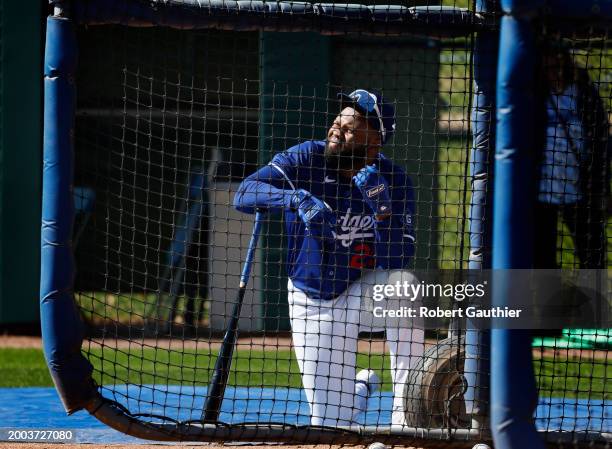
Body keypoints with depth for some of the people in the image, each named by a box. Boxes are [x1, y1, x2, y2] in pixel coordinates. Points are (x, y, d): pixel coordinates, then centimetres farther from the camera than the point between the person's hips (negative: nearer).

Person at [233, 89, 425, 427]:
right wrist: (297, 199, -46)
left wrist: (381, 206, -37)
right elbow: (244, 194, -30)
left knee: (401, 281, -38)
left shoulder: (394, 181, -16)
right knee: (331, 421, -1)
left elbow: (397, 261, -23)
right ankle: (361, 386, 39)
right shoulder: (306, 159, -17)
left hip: (363, 294, 0)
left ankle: (407, 410, -28)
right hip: (314, 304, 0)